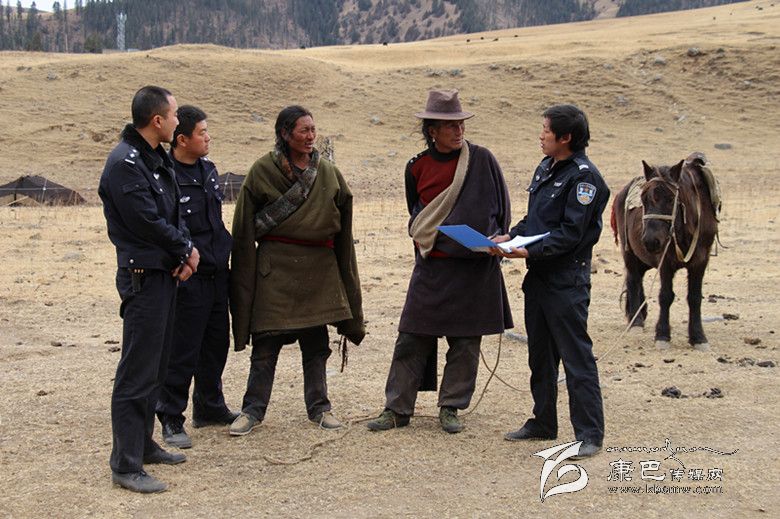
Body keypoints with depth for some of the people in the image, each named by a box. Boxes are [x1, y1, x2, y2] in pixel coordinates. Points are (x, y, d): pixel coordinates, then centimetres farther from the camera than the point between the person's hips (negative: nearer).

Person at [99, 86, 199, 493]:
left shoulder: (159, 158, 13)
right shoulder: (125, 163, -17)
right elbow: (148, 222, -20)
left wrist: (185, 252, -4)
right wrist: (185, 250, -5)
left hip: (166, 273, 10)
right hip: (143, 277, -10)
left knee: (157, 366, 17)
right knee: (138, 372, -7)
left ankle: (143, 444, 29)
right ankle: (126, 465, -1)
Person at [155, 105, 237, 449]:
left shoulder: (208, 169, 12)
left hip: (217, 274, 8)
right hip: (187, 279, -8)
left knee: (216, 344, 17)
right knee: (182, 351, -3)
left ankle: (210, 407, 33)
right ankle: (171, 419, 9)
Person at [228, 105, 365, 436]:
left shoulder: (329, 174, 9)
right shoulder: (263, 170, -2)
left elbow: (341, 232, 12)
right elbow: (247, 227, -2)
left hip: (318, 269, 3)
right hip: (275, 269, -3)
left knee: (316, 344, 9)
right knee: (266, 343, 0)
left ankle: (319, 408, 20)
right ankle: (252, 410, 10)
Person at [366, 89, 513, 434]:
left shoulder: (482, 160, 0)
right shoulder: (417, 168, 5)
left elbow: (501, 208, 7)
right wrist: (424, 242, 9)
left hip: (475, 266, -1)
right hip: (432, 267, 1)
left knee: (465, 342, 5)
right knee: (411, 339, 1)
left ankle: (451, 408, 17)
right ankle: (398, 409, 10)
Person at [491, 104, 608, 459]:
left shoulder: (583, 176, -14)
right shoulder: (545, 168, 13)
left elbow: (570, 233, -20)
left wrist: (529, 251, -25)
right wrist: (509, 237, 3)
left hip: (567, 282, -9)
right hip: (538, 277, 9)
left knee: (576, 357, -5)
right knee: (540, 354, 17)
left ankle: (589, 434, 1)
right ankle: (542, 423, 29)